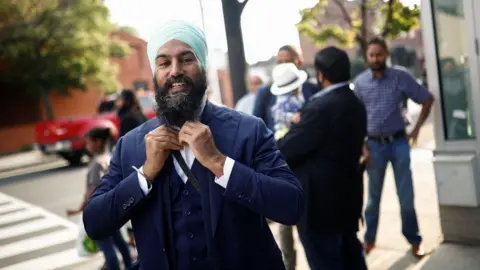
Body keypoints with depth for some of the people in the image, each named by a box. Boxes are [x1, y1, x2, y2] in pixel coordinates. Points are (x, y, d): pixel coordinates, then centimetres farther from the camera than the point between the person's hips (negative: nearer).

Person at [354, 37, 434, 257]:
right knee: (373, 196, 12)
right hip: (375, 144, 1)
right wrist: (362, 146, -3)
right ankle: (369, 239, 26)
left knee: (406, 195, 5)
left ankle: (414, 240, 20)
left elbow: (428, 99, 2)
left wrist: (416, 129, -1)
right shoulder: (360, 82, -2)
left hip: (399, 141, -1)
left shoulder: (401, 77, -6)